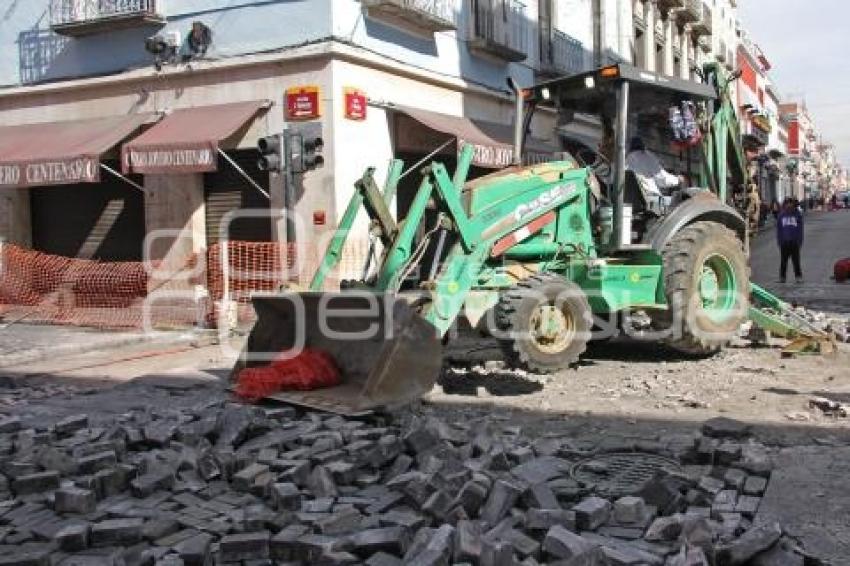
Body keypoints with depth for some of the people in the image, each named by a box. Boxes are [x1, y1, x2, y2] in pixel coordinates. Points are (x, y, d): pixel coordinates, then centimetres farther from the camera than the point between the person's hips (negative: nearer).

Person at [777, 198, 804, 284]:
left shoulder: (797, 215, 1)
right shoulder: (781, 215, 5)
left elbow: (800, 229, 3)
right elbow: (778, 229, 8)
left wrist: (800, 241, -2)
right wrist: (779, 241, 3)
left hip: (794, 241, -1)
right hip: (784, 242, 1)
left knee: (796, 260, 3)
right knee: (783, 260, 6)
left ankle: (798, 276, 9)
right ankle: (782, 277, 13)